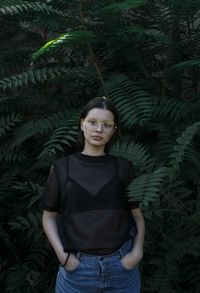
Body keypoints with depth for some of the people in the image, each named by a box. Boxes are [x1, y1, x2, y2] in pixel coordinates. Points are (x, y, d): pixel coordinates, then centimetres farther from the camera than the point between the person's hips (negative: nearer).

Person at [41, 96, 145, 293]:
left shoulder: (124, 167, 0)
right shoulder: (61, 167, -2)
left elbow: (137, 214, 6)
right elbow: (49, 216, 3)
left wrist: (137, 251, -7)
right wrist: (62, 255, -8)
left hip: (122, 266, 1)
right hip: (77, 267, -1)